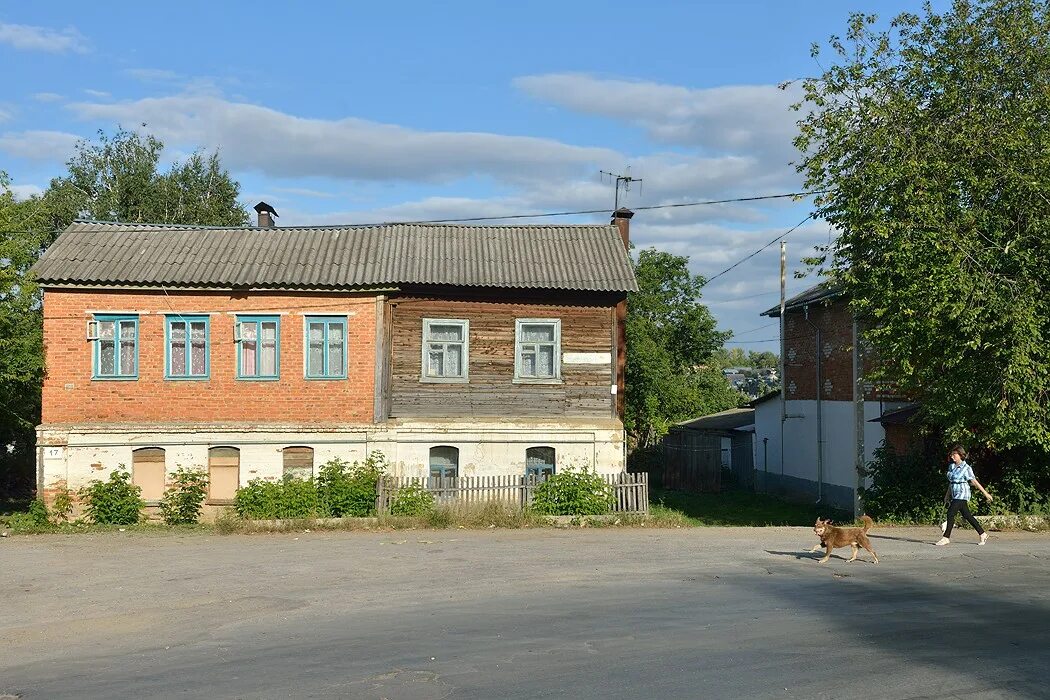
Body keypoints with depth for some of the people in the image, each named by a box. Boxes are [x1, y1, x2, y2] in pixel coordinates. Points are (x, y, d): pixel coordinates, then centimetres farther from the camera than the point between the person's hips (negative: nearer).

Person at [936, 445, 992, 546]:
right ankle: (982, 534, 21)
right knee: (967, 515, 11)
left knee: (951, 513, -13)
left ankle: (946, 537, -8)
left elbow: (974, 482, -8)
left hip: (962, 495, -8)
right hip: (954, 495, 8)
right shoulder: (951, 467, 10)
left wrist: (985, 493, -6)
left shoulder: (966, 468, -11)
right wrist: (947, 495, 22)